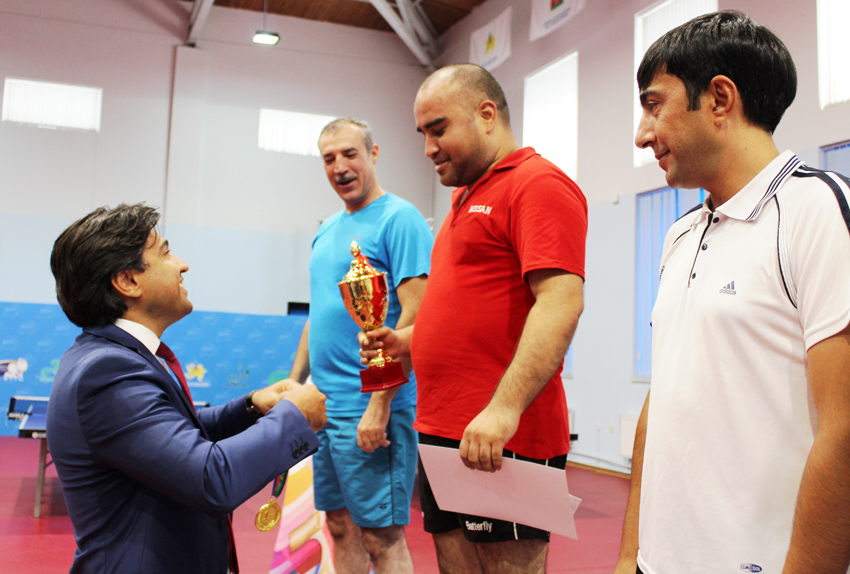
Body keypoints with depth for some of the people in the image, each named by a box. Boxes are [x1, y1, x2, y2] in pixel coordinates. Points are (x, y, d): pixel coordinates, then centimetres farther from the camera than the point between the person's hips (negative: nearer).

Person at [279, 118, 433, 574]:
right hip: (322, 404, 8)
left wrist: (379, 405, -21)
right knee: (340, 525, 15)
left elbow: (414, 317, -18)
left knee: (381, 536, 0)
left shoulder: (399, 219, -10)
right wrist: (294, 382, 16)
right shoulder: (326, 231, 16)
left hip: (370, 407, -8)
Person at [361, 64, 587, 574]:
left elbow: (560, 303, -21)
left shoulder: (538, 183, -9)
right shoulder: (468, 197, 21)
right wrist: (406, 341, 13)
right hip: (443, 436, 9)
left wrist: (504, 408, -29)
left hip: (502, 442, -9)